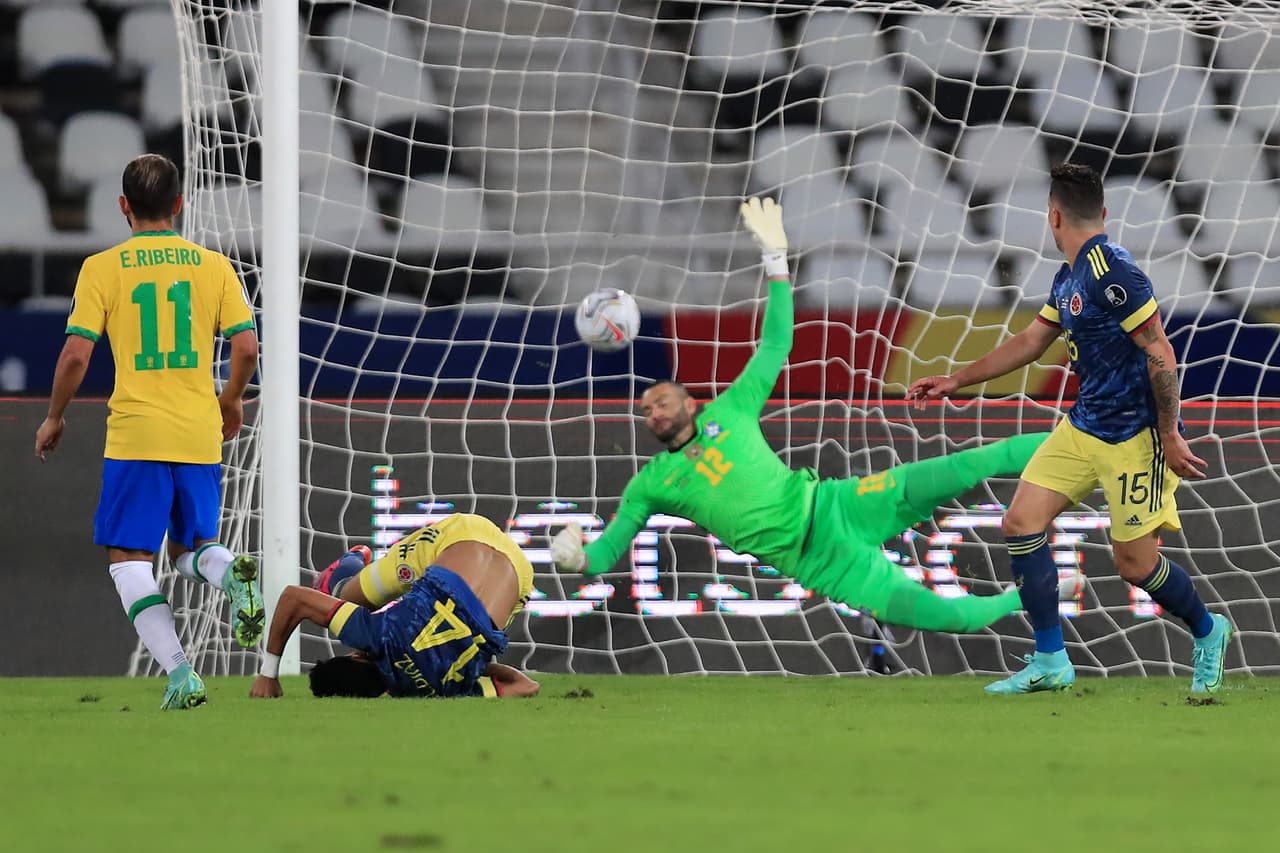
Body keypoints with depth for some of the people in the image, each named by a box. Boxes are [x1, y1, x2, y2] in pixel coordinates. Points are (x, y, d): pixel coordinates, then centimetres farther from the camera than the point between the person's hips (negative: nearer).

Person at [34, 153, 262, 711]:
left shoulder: (102, 268, -2)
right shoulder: (213, 266, 5)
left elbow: (76, 355, -7)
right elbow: (246, 347, 0)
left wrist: (54, 418, 8)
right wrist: (230, 401, 19)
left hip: (135, 435, -3)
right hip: (201, 435, 3)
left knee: (129, 558, 4)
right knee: (189, 551, 19)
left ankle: (181, 675, -12)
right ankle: (233, 574, -17)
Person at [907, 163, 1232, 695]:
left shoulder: (1110, 271, -20)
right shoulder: (1068, 278, 9)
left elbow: (1160, 355, -21)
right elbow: (1030, 342, 21)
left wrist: (1169, 436, -20)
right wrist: (956, 382, 22)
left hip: (1135, 436, -9)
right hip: (1083, 427, 9)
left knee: (1134, 562, -4)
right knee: (1022, 523, 0)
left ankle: (1207, 633, 24)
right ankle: (1050, 663, 6)